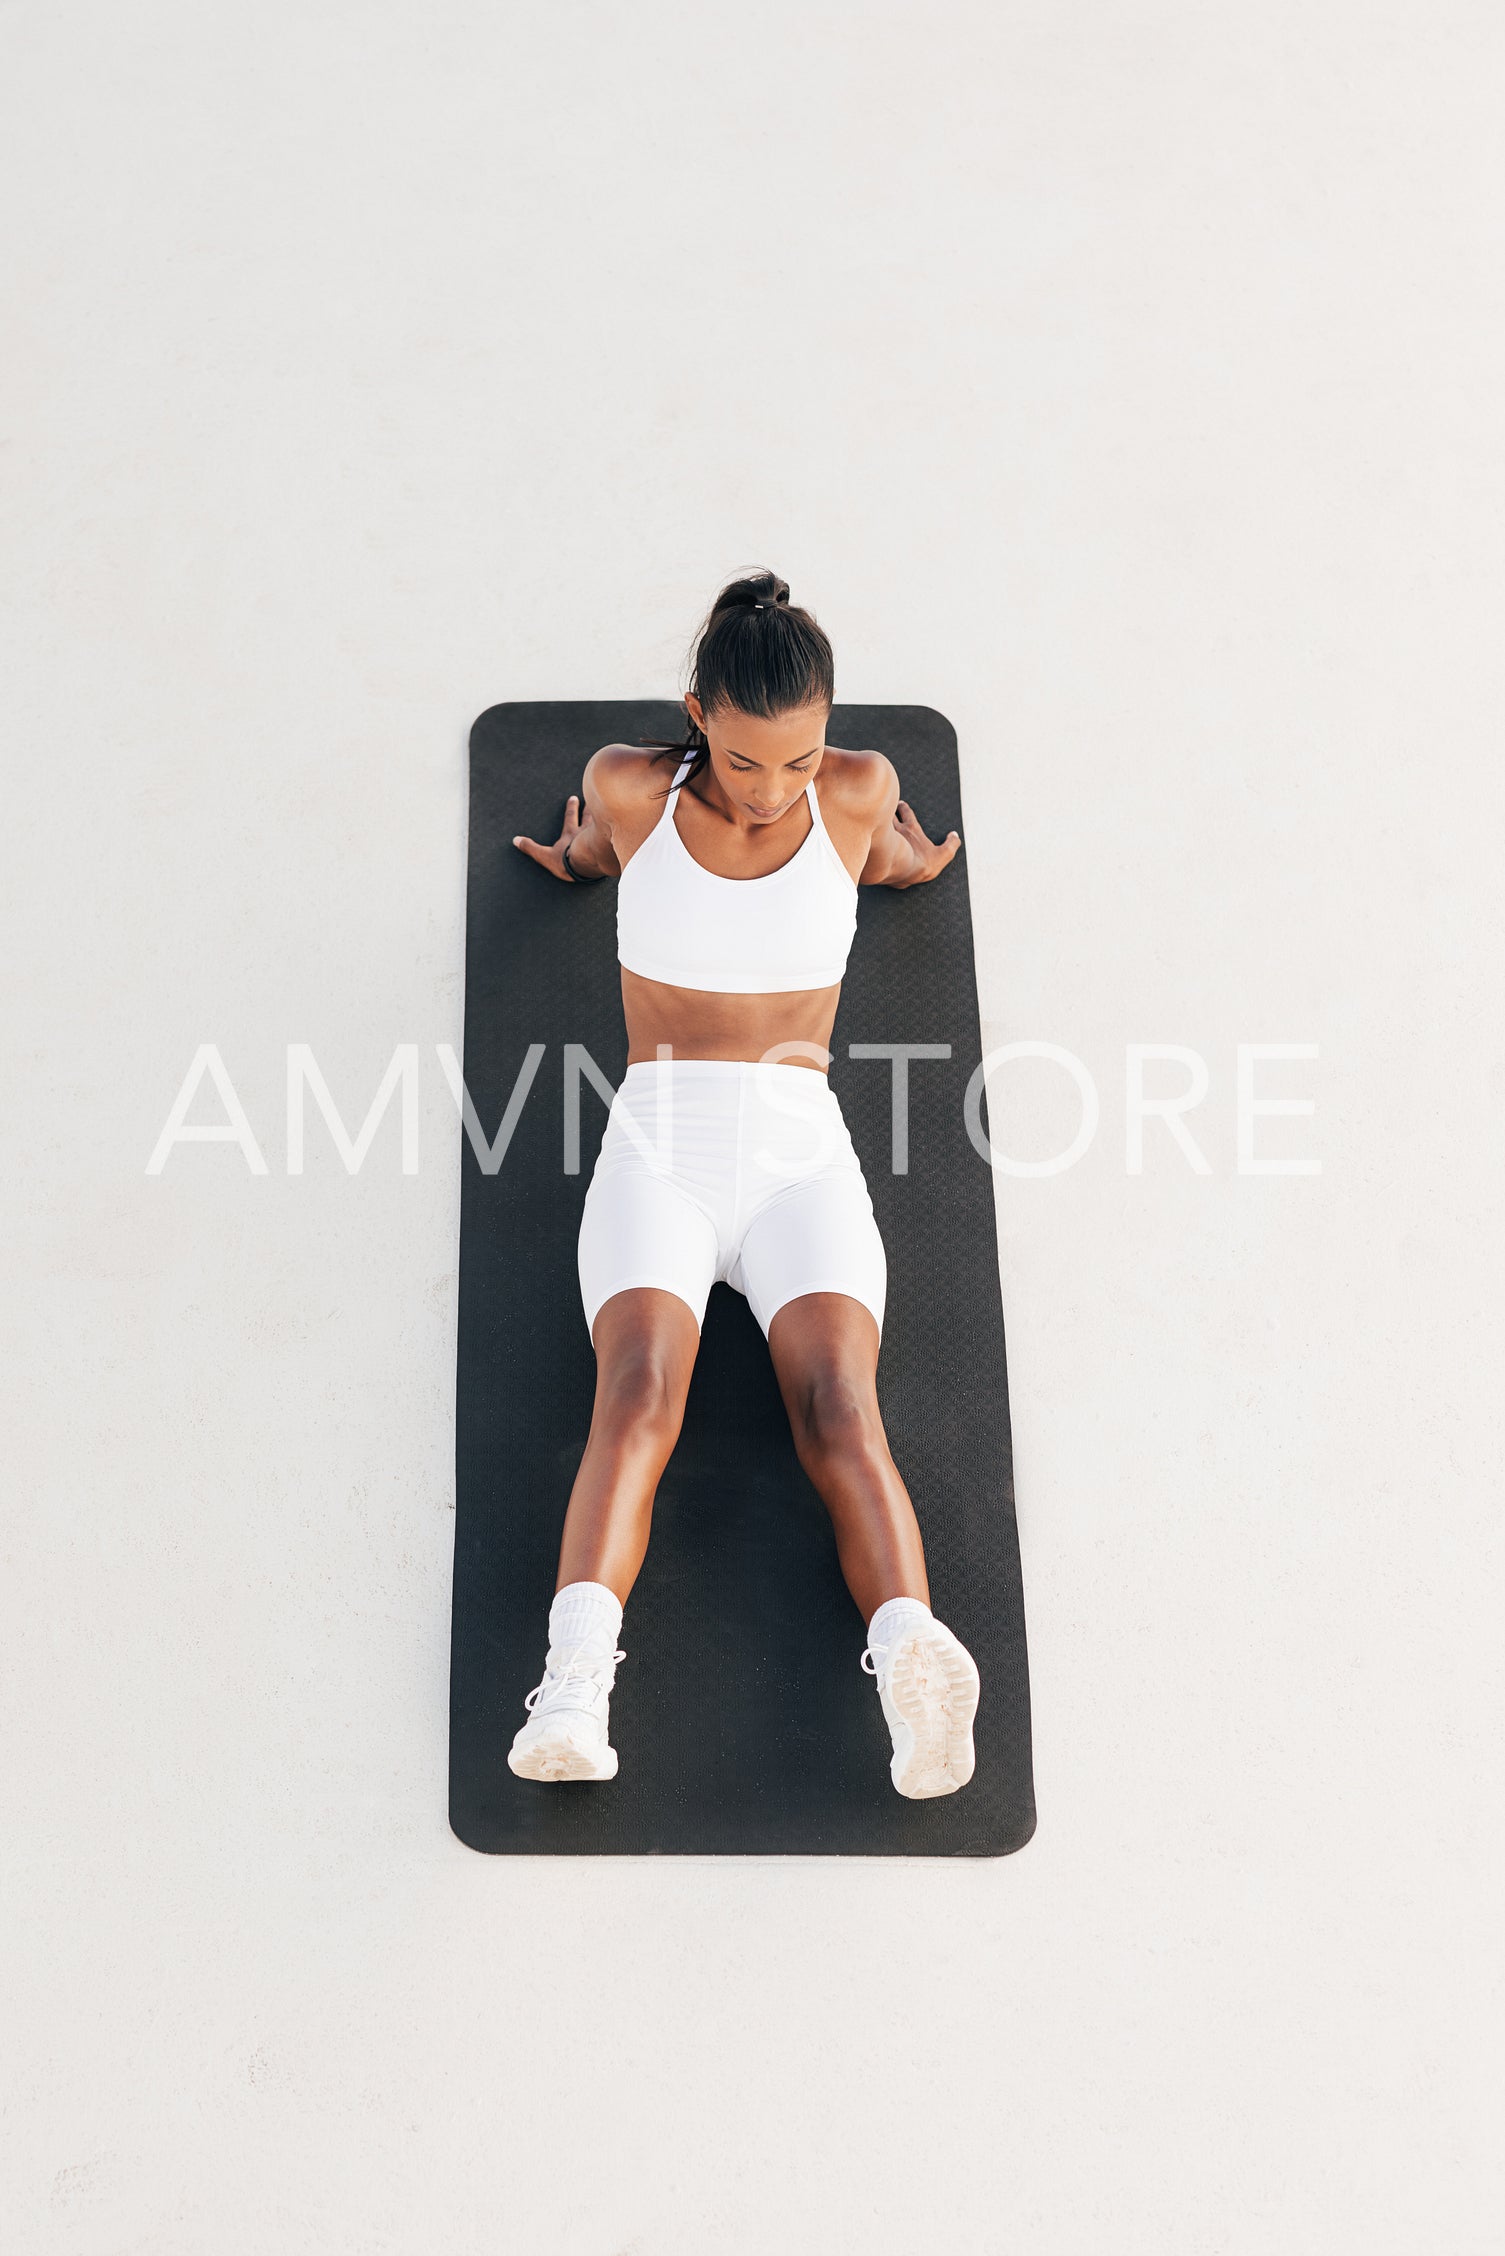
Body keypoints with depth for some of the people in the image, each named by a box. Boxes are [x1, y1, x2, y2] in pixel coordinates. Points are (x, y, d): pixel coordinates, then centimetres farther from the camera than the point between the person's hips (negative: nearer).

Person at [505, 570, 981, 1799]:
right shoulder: (631, 785, 8)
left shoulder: (860, 789, 7)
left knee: (841, 1408, -26)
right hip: (656, 1145, 0)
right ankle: (578, 1679, -46)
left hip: (800, 1150, 0)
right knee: (639, 1397, -27)